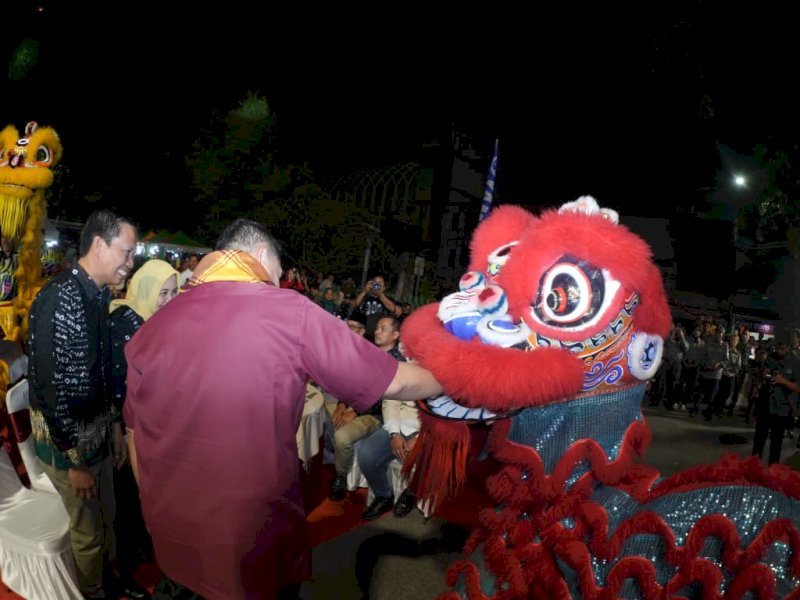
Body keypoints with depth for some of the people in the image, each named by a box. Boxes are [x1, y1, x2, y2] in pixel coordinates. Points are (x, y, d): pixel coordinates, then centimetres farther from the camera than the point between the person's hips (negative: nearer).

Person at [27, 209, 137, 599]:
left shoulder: (97, 296, 5)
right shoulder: (61, 298, -24)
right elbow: (48, 387, -24)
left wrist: (115, 426, 14)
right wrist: (74, 461, -19)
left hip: (97, 431, 8)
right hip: (68, 439, -8)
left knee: (106, 518, 24)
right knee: (88, 532, 11)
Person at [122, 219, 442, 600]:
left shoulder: (152, 327, -2)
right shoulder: (288, 312, -15)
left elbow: (135, 433, 8)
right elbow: (393, 382, -8)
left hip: (173, 537, 5)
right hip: (258, 540, -4)